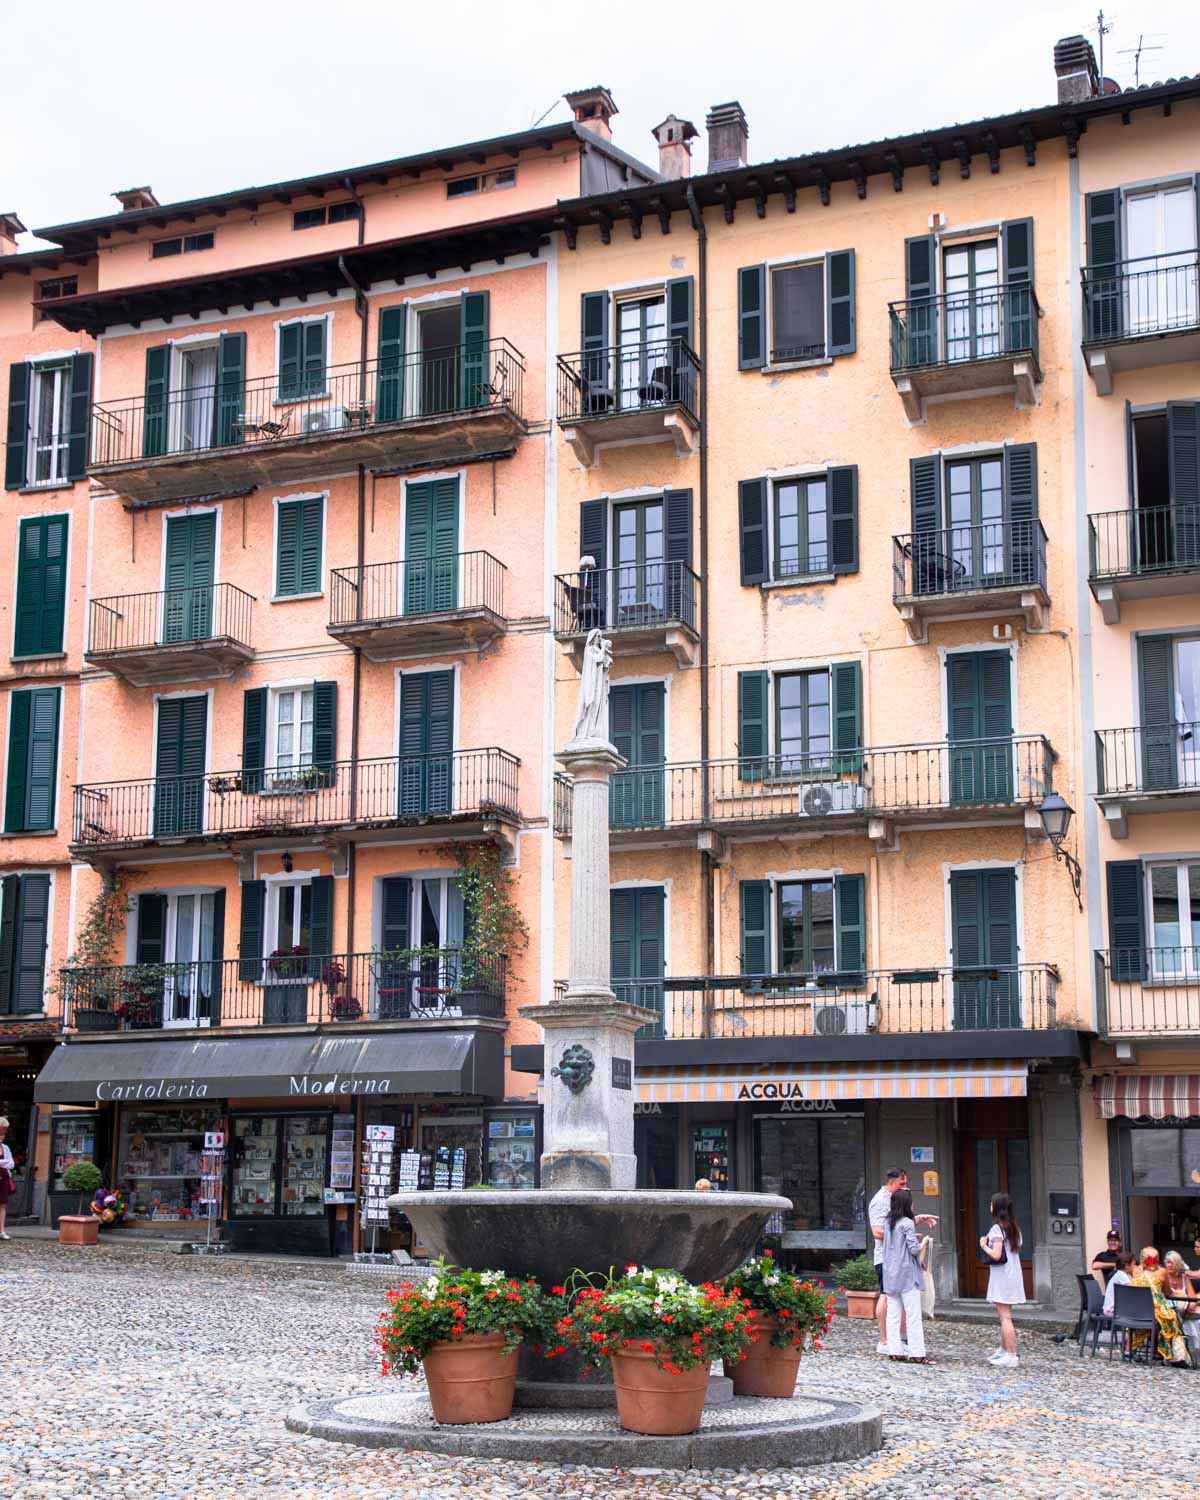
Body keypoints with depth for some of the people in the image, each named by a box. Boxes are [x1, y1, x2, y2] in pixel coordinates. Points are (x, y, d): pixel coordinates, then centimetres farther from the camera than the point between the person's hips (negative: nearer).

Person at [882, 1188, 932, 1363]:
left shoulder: (888, 1222, 10)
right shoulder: (907, 1223, -12)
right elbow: (914, 1249, -15)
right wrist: (924, 1241, 3)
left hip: (890, 1276, 7)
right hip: (907, 1274, -7)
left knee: (893, 1315, 8)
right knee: (913, 1316, -4)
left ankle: (894, 1351, 8)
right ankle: (916, 1353, -5)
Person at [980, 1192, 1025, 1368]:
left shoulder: (997, 1229, -15)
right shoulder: (1014, 1228, 11)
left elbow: (996, 1255, -22)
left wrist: (983, 1246, -6)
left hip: (1002, 1276, -9)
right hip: (1013, 1274, 9)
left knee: (1005, 1316, -8)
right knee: (1003, 1315, 18)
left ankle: (1011, 1356, -9)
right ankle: (1003, 1350, 26)